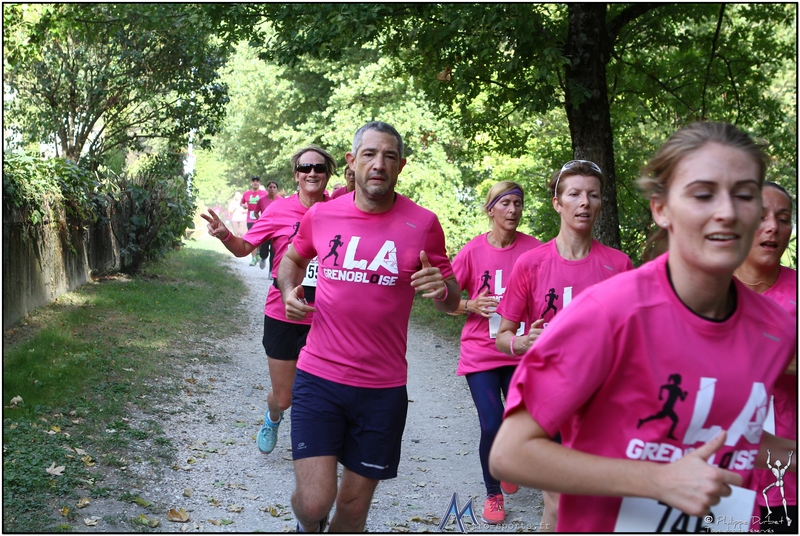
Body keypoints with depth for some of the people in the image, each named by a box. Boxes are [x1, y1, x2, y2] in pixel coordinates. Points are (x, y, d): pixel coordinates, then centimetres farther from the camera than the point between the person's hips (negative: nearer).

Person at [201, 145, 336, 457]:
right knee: (283, 398, 10)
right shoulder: (280, 210, -5)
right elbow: (243, 248, 2)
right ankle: (273, 419, 46)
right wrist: (224, 235, -21)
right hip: (283, 317, 0)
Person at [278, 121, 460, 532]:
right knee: (315, 500, -9)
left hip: (383, 388, 0)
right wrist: (289, 291, 0)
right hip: (319, 378, 0)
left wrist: (441, 288, -19)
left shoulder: (423, 224, -4)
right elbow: (292, 259, 22)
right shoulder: (321, 215, 0)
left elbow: (451, 303, 5)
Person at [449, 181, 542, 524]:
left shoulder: (534, 249, -4)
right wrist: (471, 307, -17)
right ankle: (493, 493, 16)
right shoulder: (472, 250, -5)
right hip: (480, 353, -1)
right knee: (491, 425, -9)